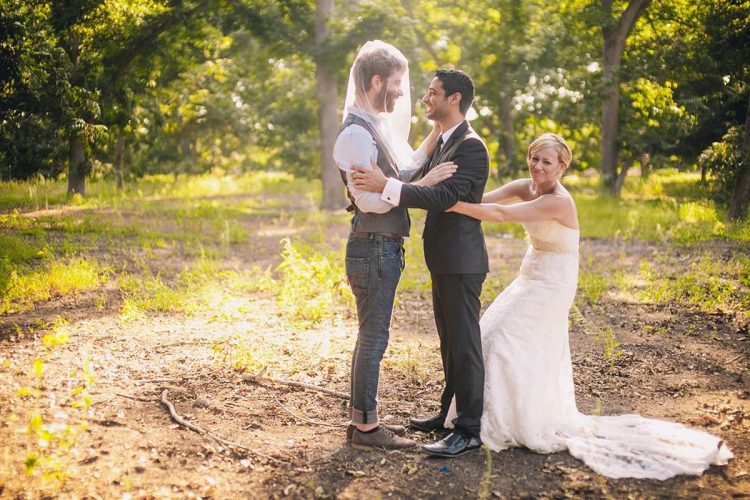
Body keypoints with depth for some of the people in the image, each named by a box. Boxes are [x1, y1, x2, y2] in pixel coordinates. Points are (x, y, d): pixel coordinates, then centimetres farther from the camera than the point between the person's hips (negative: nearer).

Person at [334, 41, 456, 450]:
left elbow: (405, 168, 23)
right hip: (374, 249, -10)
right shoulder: (356, 133, -17)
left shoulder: (375, 128, 14)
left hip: (383, 248, 10)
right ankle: (366, 427, 9)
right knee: (373, 338, -2)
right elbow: (369, 200, -23)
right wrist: (425, 183, -18)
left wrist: (437, 132, 16)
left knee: (370, 336, 15)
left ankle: (361, 419, 25)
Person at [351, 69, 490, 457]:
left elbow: (443, 196, -27)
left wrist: (385, 186, -32)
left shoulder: (471, 147, -16)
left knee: (464, 343, -4)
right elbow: (420, 183, 13)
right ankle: (451, 411, 32)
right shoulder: (441, 143, 15)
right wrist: (372, 189, 2)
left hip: (460, 261, -10)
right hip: (444, 260, 10)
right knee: (449, 341, 19)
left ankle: (469, 429, 3)